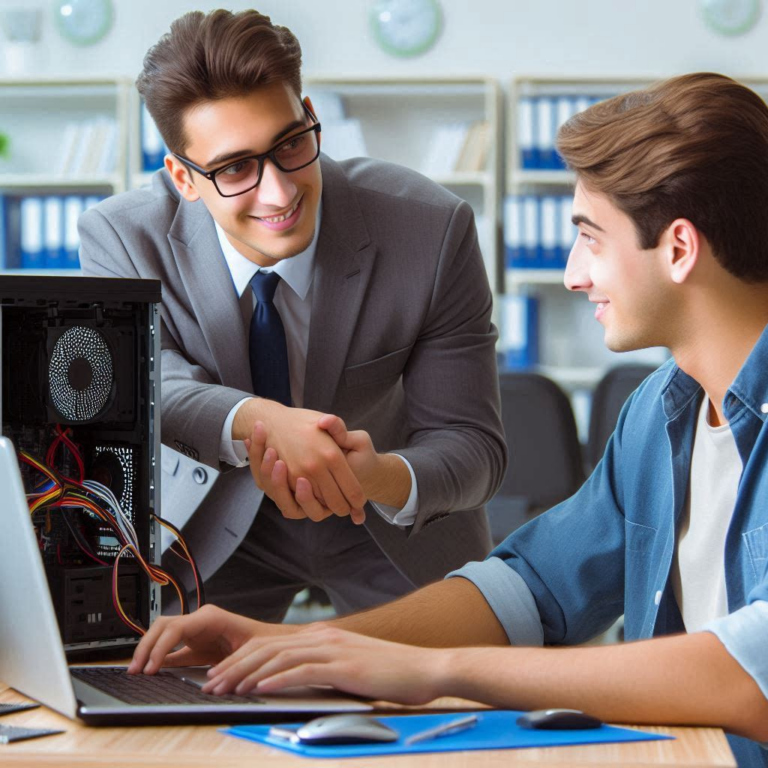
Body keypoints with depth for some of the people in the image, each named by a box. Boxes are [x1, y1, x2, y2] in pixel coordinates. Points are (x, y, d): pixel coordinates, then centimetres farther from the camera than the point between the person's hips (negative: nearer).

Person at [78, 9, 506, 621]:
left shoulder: (433, 230, -22)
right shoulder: (123, 238, -18)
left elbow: (472, 445, -20)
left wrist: (385, 479, -43)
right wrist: (258, 421, -52)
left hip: (396, 532, 0)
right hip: (215, 527, 0)